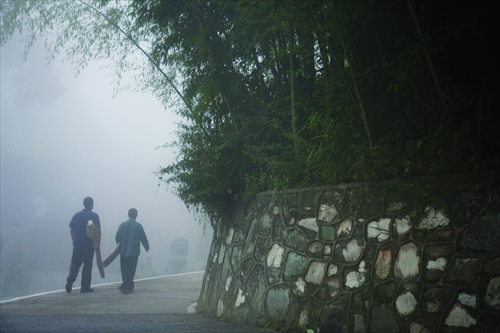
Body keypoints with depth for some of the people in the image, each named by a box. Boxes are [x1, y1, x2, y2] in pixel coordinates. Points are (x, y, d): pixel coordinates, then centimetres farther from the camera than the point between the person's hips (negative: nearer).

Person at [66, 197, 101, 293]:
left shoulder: (77, 215, 7)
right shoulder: (94, 216, -5)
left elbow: (71, 230, 10)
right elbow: (98, 230, -13)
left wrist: (73, 240, 22)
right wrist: (98, 243, -8)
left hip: (77, 243, 3)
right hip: (89, 244, -3)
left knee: (75, 263, 12)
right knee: (87, 264, 5)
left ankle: (71, 277, -15)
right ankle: (85, 287, 7)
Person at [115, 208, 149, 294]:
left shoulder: (123, 225, 1)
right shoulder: (138, 225, -4)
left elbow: (117, 237, 4)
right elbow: (143, 238, 1)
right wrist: (147, 247, 18)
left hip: (124, 251, 2)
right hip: (134, 251, -2)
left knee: (125, 270, 12)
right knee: (131, 270, -1)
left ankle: (129, 286, 18)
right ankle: (125, 287, -12)